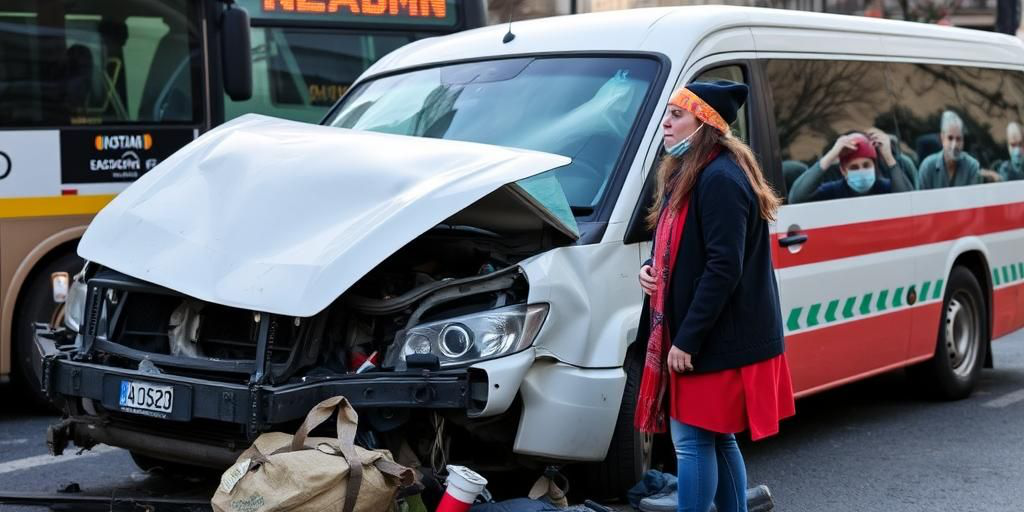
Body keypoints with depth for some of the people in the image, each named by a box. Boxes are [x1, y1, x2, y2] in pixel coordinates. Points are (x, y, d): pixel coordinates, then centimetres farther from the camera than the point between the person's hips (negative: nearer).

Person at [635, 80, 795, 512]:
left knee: (692, 440, -6)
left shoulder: (720, 179, -18)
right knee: (717, 439, 16)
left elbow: (724, 268, -23)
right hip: (715, 342, 10)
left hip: (719, 342, -10)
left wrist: (686, 339, -22)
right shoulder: (686, 175, 14)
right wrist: (651, 268, 4)